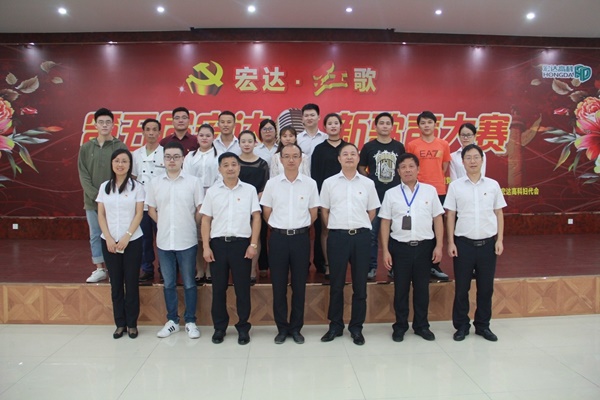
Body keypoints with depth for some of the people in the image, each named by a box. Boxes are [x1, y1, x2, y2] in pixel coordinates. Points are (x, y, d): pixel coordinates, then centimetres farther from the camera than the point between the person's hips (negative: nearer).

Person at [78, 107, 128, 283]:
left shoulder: (121, 147, -2)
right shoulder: (86, 148, 6)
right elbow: (83, 176, 2)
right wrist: (96, 195, -10)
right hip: (92, 201, 3)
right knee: (95, 235, 10)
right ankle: (99, 269, 22)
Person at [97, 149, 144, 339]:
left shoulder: (136, 187, 0)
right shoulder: (104, 187, 8)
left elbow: (139, 214, -5)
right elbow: (101, 215, 5)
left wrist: (127, 237, -13)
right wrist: (109, 238, -6)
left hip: (132, 241, -2)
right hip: (109, 242, 3)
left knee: (131, 283, 2)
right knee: (116, 284, 7)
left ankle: (132, 324, 13)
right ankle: (120, 323, 17)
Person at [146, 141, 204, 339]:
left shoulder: (193, 181, -4)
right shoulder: (155, 183, 4)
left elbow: (200, 210, -1)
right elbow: (151, 209, 11)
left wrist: (188, 226, 0)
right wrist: (164, 225, 5)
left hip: (187, 241, -3)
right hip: (164, 241, 3)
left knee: (189, 283, 7)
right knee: (168, 283, 13)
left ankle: (190, 321, 20)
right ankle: (172, 320, 26)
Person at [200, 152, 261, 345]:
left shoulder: (249, 190, 4)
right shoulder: (212, 191, 7)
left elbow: (256, 218, 2)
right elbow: (205, 220, 7)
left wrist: (253, 244, -6)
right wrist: (206, 247, -1)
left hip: (241, 243, -1)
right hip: (218, 243, 1)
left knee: (242, 287, 5)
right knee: (218, 287, 8)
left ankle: (243, 327, 18)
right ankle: (219, 327, 22)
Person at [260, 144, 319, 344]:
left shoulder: (310, 183, 1)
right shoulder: (272, 183, 1)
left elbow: (313, 213, 8)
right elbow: (267, 213, 7)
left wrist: (298, 227, 10)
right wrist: (281, 227, 8)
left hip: (301, 238, 0)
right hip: (278, 237, 0)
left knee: (299, 285, 7)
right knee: (278, 285, 6)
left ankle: (296, 328, 21)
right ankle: (282, 328, 20)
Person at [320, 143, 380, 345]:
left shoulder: (367, 183, 6)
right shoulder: (329, 183, 4)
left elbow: (372, 211, 12)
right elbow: (324, 210, 9)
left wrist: (359, 227, 7)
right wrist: (335, 229, 6)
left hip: (361, 236, 1)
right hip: (337, 237, -1)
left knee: (360, 285, 7)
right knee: (336, 284, 7)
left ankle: (356, 327, 20)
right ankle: (335, 325, 21)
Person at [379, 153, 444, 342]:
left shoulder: (430, 190, 4)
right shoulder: (391, 193, 2)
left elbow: (437, 219, 5)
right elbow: (385, 223, 2)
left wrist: (439, 245, 0)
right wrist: (385, 250, -2)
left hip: (424, 246, 1)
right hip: (400, 246, 0)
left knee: (422, 287, 10)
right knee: (401, 288, 8)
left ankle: (421, 325, 27)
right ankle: (400, 326, 23)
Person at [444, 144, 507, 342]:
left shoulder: (493, 185, 4)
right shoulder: (455, 186, 0)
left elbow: (499, 214, 9)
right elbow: (450, 216, 1)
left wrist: (499, 240, 2)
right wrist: (450, 242, -4)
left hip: (488, 242, 2)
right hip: (463, 242, -1)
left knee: (486, 287, 9)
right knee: (461, 287, 5)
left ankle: (483, 325, 25)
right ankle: (461, 326, 19)